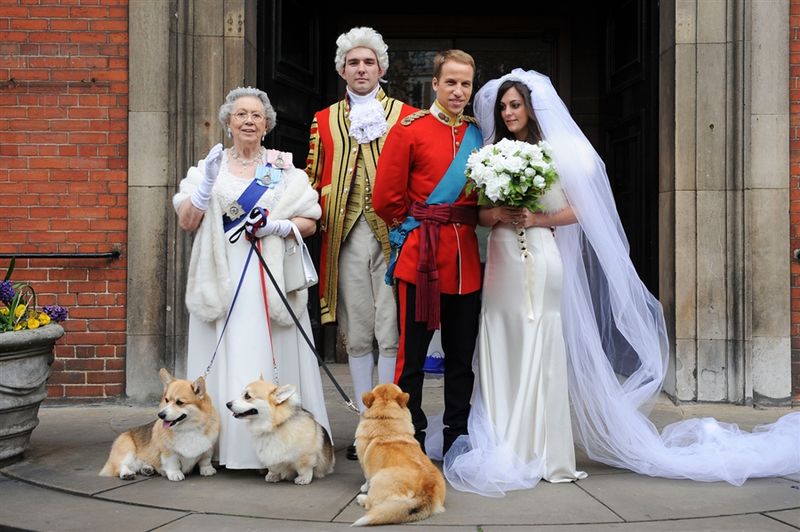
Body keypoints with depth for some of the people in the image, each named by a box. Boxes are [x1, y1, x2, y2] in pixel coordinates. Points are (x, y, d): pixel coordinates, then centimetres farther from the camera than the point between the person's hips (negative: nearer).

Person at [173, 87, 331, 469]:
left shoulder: (284, 168, 9)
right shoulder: (208, 167, 10)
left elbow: (310, 223, 7)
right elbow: (187, 222, 3)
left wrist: (275, 227, -11)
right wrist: (208, 181, -10)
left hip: (271, 279, 0)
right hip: (222, 278, 1)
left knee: (272, 358, -3)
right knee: (225, 358, -2)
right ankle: (224, 444, 4)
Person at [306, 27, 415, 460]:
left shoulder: (406, 116, 9)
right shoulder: (325, 121, 16)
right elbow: (314, 179, 14)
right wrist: (318, 219, -3)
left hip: (392, 235, -2)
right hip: (346, 239, 2)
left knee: (391, 334, -3)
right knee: (356, 336, 5)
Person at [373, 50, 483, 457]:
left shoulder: (478, 135, 13)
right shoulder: (410, 130, -3)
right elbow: (386, 198, -5)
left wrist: (478, 218, 4)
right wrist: (422, 227, 4)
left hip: (467, 259, 5)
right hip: (422, 258, -5)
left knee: (462, 357, 12)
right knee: (412, 355, 0)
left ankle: (457, 441, 23)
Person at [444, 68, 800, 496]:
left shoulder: (555, 152, 1)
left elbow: (577, 210, 0)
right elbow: (481, 213, 12)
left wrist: (538, 219, -13)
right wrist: (498, 215, -9)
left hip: (540, 261, -4)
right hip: (501, 262, 4)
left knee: (540, 356, -5)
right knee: (501, 354, 2)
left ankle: (543, 452, 1)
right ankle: (504, 448, 10)